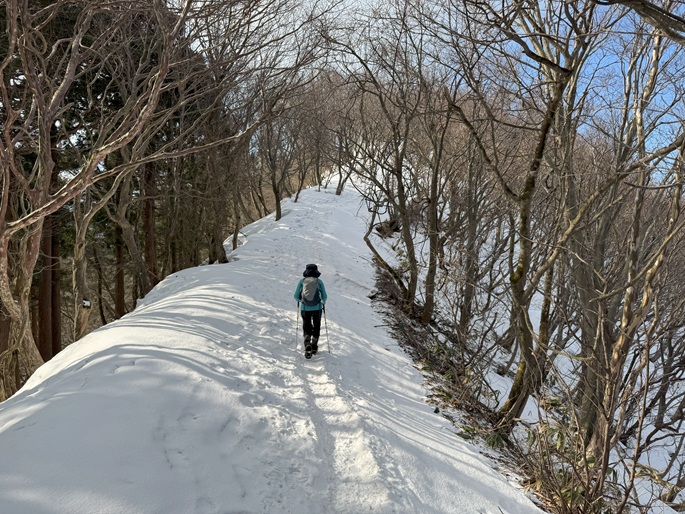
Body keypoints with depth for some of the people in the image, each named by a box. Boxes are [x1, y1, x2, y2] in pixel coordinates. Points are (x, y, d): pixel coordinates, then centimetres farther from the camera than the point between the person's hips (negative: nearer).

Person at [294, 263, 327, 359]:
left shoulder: (302, 281, 0)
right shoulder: (319, 281, 0)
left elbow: (296, 296, 3)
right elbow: (324, 296, 1)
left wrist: (299, 301, 25)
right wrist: (323, 303, 22)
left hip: (305, 308, 0)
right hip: (317, 308, 0)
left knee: (307, 327, 14)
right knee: (316, 327, 20)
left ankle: (307, 345, -8)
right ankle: (314, 347, 23)